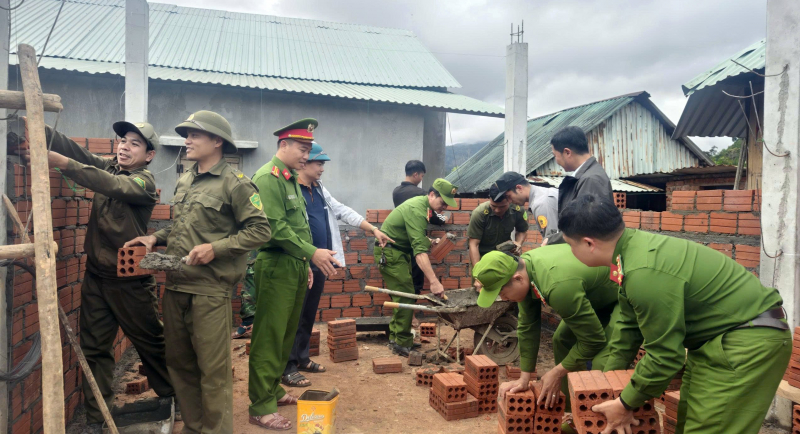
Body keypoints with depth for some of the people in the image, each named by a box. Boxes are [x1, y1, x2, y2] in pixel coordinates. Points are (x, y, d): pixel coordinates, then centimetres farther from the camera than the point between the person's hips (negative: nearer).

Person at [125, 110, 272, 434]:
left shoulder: (235, 183, -8)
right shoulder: (183, 182, 15)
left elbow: (259, 230, -12)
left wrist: (216, 248, -18)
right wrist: (155, 238, 8)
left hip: (210, 289, -8)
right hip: (175, 286, 8)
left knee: (213, 369, -1)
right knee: (179, 362, 16)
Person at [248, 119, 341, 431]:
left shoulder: (292, 179, 17)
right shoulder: (268, 177, -12)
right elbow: (275, 227, -22)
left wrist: (305, 264, 19)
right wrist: (311, 252, -23)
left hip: (296, 267, 9)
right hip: (276, 267, -9)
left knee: (286, 335, 16)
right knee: (269, 337, -3)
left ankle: (273, 389, 31)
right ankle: (261, 407, 7)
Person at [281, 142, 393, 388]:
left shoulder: (319, 190, 13)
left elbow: (343, 212, 17)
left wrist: (373, 230, 14)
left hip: (319, 264, 9)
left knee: (309, 315, 16)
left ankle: (302, 358, 28)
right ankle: (287, 368, 6)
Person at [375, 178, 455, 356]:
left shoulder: (421, 203, 6)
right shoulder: (416, 210, -26)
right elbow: (420, 250, -35)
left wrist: (426, 239, 2)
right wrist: (434, 281, -40)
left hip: (399, 252, 10)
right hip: (390, 253, -10)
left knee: (402, 296, 12)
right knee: (406, 296, -9)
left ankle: (395, 337, 20)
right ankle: (402, 344, -2)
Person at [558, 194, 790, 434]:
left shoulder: (646, 273, -32)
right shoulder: (634, 247, -3)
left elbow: (665, 355, -24)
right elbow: (629, 326, 8)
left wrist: (626, 403, -10)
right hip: (716, 336, 9)